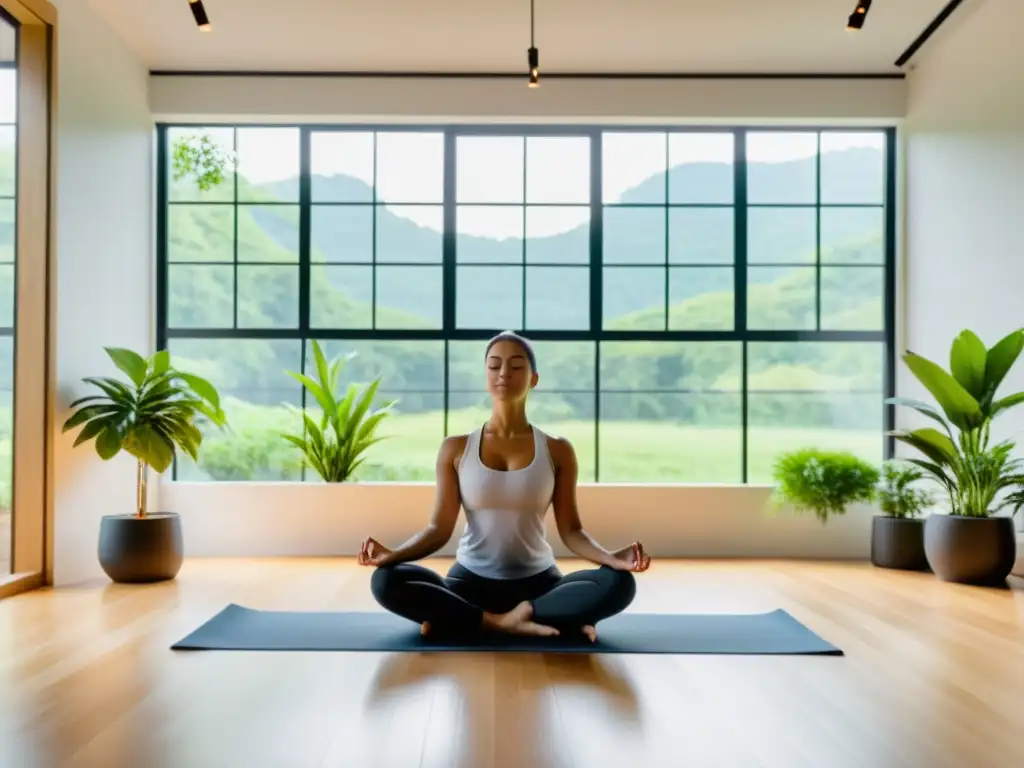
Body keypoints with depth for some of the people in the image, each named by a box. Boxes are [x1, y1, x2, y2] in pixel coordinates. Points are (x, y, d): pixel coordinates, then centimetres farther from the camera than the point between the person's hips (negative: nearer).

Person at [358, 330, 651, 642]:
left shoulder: (557, 450, 1)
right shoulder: (456, 448, 1)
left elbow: (571, 530, -2)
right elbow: (439, 528, -3)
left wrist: (611, 557, -23)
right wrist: (392, 554, -22)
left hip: (539, 582, 1)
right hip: (471, 581, 0)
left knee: (618, 582, -29)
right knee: (386, 581, -27)